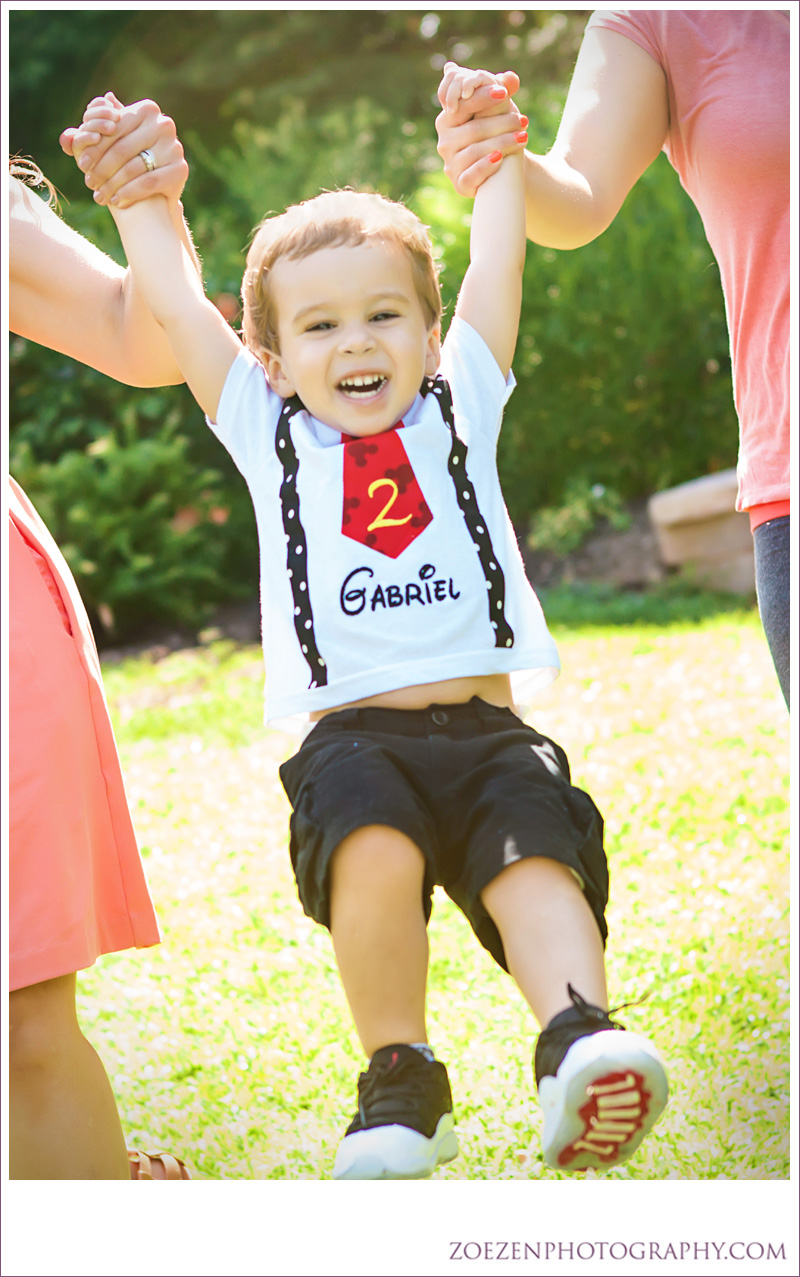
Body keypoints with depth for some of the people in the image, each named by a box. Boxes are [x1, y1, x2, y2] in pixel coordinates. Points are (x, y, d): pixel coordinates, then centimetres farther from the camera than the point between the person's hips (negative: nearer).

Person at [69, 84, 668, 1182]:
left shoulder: (459, 407, 16)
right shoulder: (268, 434, 14)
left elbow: (499, 260, 18)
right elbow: (176, 304, 18)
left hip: (488, 731, 1)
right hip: (354, 739, -1)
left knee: (537, 862, -25)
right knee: (374, 850, -29)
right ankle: (399, 1082, -14)